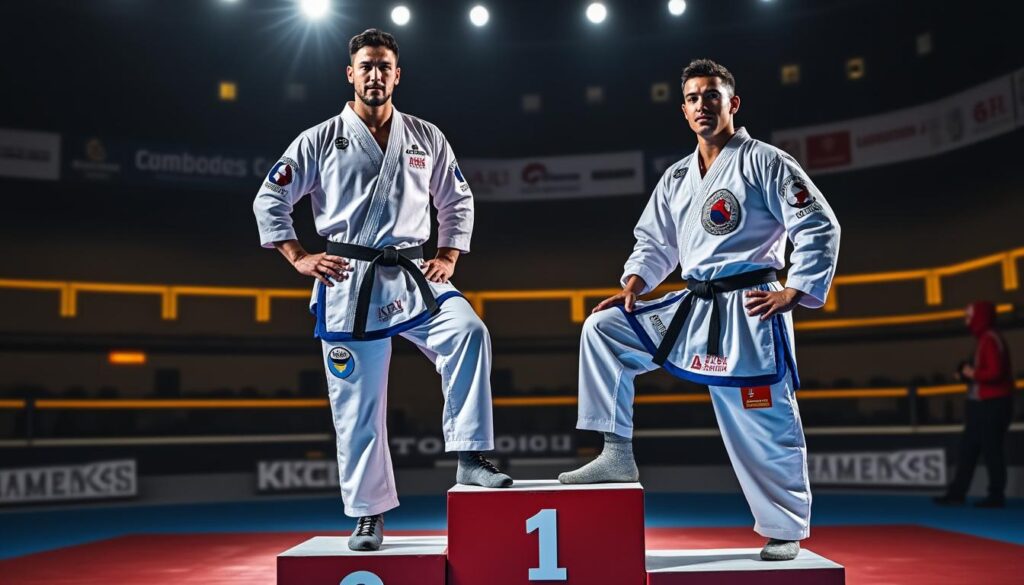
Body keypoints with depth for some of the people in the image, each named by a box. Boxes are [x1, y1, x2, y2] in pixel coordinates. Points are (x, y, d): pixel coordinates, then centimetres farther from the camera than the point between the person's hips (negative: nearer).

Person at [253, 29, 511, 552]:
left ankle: (470, 459, -20)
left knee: (467, 332, -28)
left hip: (412, 276, 2)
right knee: (357, 403, 2)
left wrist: (447, 258, 4)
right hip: (348, 283, -1)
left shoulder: (425, 137, 10)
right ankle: (368, 515, 17)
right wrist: (299, 258, -3)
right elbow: (268, 201, 7)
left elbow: (457, 201, 17)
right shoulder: (320, 139, 4)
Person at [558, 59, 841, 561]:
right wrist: (633, 286, 4)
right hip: (691, 307, 6)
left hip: (748, 312, -6)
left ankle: (785, 532, 21)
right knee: (602, 329, -3)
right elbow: (655, 242, 20)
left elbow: (820, 228, -7)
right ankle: (617, 455, 1)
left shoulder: (765, 162, -5)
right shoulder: (676, 178, 14)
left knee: (764, 425, -1)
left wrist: (794, 292, -12)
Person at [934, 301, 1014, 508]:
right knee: (968, 448, 11)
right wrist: (967, 373, 6)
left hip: (993, 405, -10)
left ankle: (996, 496, 7)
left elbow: (995, 372, -26)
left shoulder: (991, 340, -16)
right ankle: (957, 493, 15)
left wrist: (973, 373, -12)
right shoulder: (983, 340, 16)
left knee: (991, 449, -3)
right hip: (982, 404, 10)